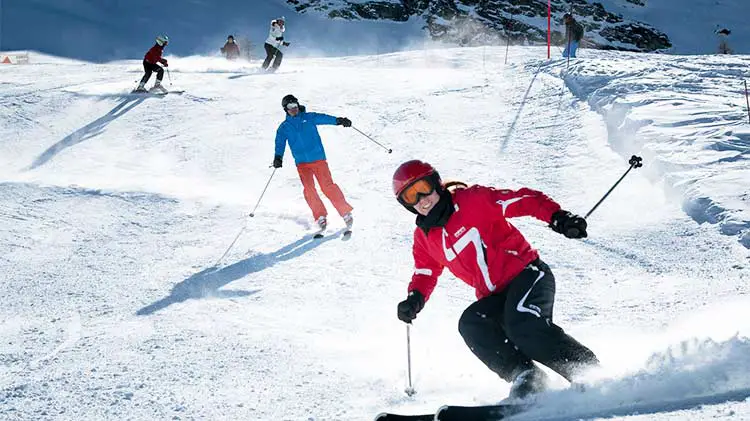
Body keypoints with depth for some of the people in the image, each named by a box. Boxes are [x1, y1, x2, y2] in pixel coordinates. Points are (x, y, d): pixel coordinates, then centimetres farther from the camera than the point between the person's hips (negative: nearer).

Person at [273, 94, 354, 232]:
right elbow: (280, 143, -1)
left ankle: (346, 212, -7)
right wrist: (278, 157, -20)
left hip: (318, 159, -2)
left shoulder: (309, 118, 6)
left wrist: (338, 120, -27)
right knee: (308, 188, -15)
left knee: (328, 186, -12)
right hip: (302, 163, 2)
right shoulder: (284, 128, 10)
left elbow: (323, 118, -9)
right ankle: (320, 217, -6)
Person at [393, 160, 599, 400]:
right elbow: (425, 274, 21)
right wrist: (415, 299, -1)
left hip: (528, 274, -6)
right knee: (470, 324, -24)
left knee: (522, 324, -32)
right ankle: (524, 375, -25)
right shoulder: (424, 238, 11)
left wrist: (558, 217, -26)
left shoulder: (472, 200, -7)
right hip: (495, 299, 6)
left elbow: (525, 201, -10)